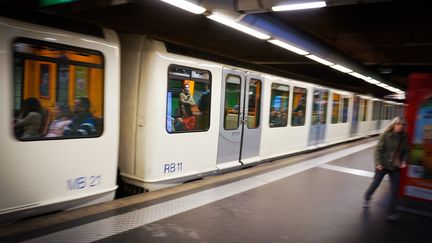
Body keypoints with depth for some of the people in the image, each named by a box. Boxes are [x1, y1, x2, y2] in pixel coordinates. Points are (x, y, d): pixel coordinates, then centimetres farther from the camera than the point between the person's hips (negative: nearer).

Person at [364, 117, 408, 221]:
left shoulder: (404, 137, -2)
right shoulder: (386, 135, -12)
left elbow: (405, 151, 10)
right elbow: (378, 149, -10)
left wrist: (404, 161, -6)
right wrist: (378, 163, -16)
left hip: (395, 167, 3)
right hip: (382, 165, -3)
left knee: (394, 190, 3)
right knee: (375, 184, 12)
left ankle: (391, 213, 14)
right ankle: (367, 198, 41)